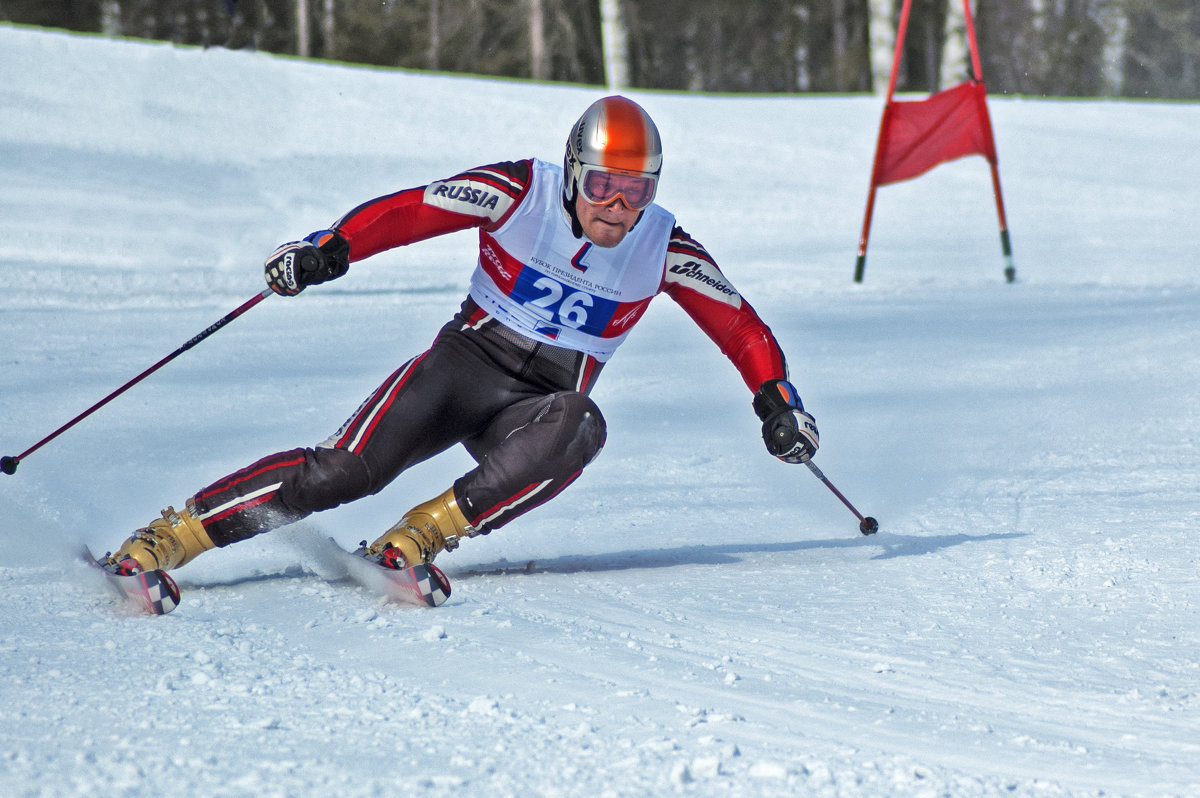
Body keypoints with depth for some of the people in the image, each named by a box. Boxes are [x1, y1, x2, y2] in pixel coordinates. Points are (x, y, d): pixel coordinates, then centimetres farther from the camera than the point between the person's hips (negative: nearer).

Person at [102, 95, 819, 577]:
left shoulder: (664, 249, -2)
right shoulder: (520, 192, -10)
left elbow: (739, 324, 7)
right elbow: (408, 212, -12)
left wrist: (777, 399, -5)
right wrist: (330, 248, -26)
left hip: (546, 401, 2)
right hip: (467, 364, -2)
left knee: (580, 431, -36)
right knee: (351, 468, -25)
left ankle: (428, 531, -33)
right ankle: (176, 533, -20)